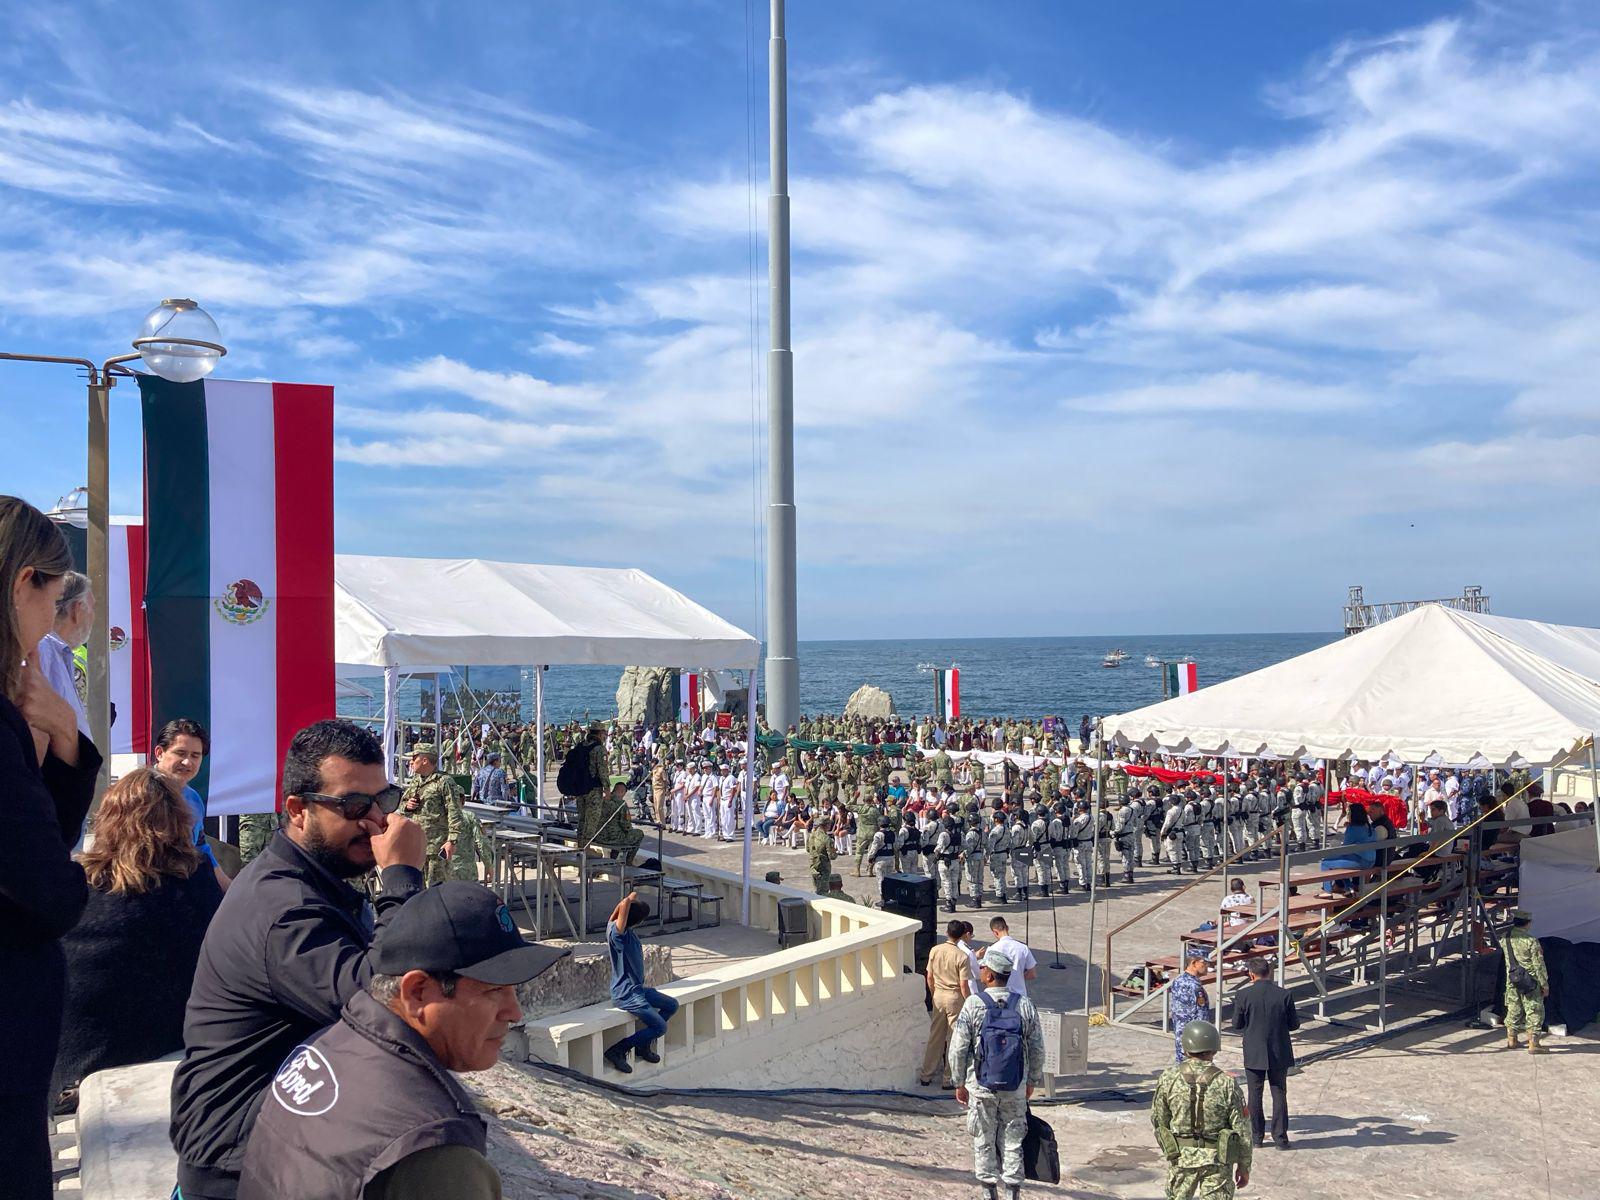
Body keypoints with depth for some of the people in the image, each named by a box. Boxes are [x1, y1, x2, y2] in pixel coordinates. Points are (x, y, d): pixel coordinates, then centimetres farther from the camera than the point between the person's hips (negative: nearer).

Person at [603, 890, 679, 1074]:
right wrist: (631, 898, -21)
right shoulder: (617, 932, -24)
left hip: (637, 989, 10)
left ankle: (643, 1044, 20)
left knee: (672, 1005, 15)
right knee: (660, 1027, -9)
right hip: (626, 994, -10)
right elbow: (624, 904, -41)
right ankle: (616, 1051, -4)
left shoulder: (628, 932, 2)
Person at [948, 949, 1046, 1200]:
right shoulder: (1024, 1005, -5)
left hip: (981, 1085, -2)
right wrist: (1032, 1081, 15)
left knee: (983, 1141, 12)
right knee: (1012, 1141, 12)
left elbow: (958, 1049, -10)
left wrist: (959, 1083, 2)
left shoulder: (973, 1004, -12)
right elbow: (1038, 1050, 1)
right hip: (1016, 1088, 2)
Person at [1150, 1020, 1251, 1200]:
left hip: (1180, 1156, 1)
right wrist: (1244, 1166, 4)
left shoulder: (1168, 1078, -10)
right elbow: (1241, 1129, -9)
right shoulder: (1226, 1083, -14)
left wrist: (1166, 1148, 18)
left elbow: (1158, 1118, 0)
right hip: (1217, 1158, -1)